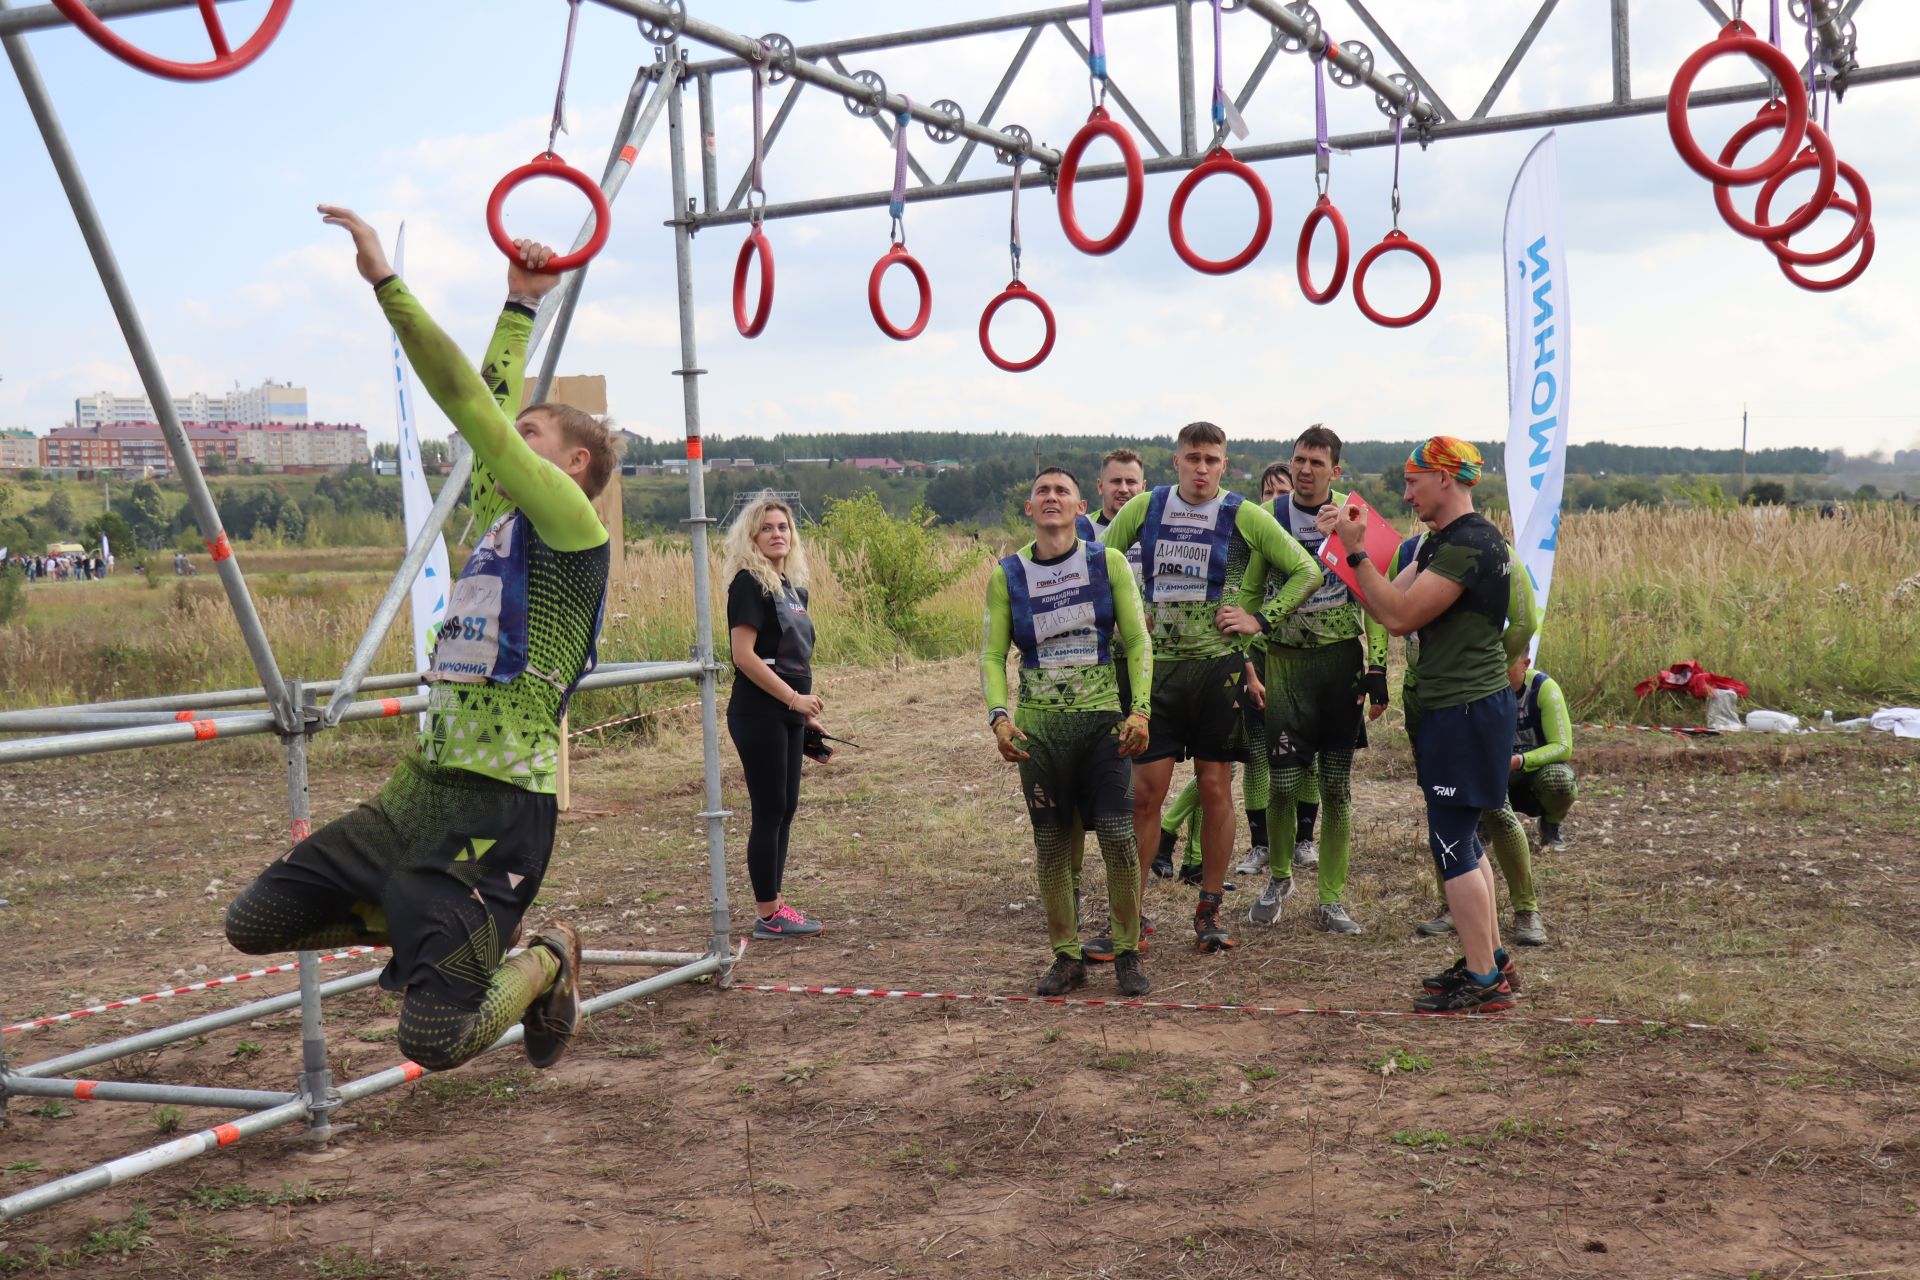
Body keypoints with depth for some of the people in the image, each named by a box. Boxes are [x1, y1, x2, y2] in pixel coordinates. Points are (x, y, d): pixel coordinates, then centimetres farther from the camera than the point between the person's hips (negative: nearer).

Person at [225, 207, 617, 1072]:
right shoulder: (500, 519, 16)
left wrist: (386, 281, -14)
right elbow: (486, 407, 26)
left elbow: (471, 403, -14)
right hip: (418, 790, 9)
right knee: (254, 922, 8)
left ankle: (542, 965, 12)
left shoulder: (571, 524, -7)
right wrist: (520, 306, 34)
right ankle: (420, 922, 24)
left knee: (436, 1038, -18)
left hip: (494, 808, -9)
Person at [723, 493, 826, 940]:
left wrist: (807, 714, 16)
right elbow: (744, 656, -18)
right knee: (770, 810, -4)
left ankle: (773, 902, 20)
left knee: (785, 808, 11)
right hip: (758, 713, -8)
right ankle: (767, 915, 4)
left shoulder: (792, 585, 13)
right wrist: (794, 699, -18)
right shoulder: (748, 584, -11)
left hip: (789, 714, 8)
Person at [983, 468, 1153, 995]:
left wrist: (1140, 710, -10)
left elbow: (1137, 640, 2)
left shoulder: (1108, 563, 2)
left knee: (1119, 837, -8)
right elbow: (992, 654, 4)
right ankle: (1067, 957, 17)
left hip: (1103, 719, -1)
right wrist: (999, 716, -11)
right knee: (1051, 846, 4)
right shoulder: (1007, 575, 4)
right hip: (1039, 725, 1)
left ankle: (1127, 953, 8)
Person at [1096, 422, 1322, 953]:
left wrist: (1258, 620, -4)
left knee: (1215, 790, 5)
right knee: (1144, 791, -1)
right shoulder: (1145, 507, 4)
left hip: (1218, 665, -1)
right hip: (1156, 666, 1)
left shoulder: (1244, 516, -1)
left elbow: (1307, 571, 3)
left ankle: (1209, 909, 18)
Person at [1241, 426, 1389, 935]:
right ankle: (1279, 876, 21)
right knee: (1283, 782, -5)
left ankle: (1331, 900, 12)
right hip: (1284, 662, 0)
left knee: (1337, 786, 2)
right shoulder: (1267, 518, 3)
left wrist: (1378, 670, -2)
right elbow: (1248, 594, 9)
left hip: (1342, 662, 0)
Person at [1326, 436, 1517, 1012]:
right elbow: (1389, 610, 10)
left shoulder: (1470, 543, -18)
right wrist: (1349, 546, 4)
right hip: (1456, 709, 11)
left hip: (1464, 712, -11)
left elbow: (1400, 616, -23)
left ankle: (1483, 982, 1)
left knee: (1452, 845, -6)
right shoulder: (1443, 543, 15)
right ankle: (1492, 961, 26)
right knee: (1461, 841, 17)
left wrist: (1357, 552, -19)